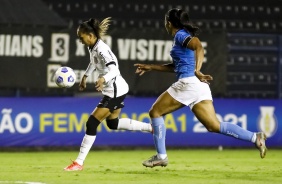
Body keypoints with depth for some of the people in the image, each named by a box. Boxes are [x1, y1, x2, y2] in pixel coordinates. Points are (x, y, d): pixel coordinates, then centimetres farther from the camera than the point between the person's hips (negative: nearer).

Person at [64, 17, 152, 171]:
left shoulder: (101, 50, -24)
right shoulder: (92, 47, 3)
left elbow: (113, 70, -34)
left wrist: (103, 79, -52)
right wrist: (85, 76, 35)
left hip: (115, 92, -10)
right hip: (114, 90, 10)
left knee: (92, 123, -10)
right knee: (113, 123, 24)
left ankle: (79, 162, -7)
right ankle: (152, 128, 29)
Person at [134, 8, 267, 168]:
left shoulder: (180, 35, -2)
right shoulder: (183, 37, 26)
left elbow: (199, 47, -23)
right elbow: (176, 66, 36)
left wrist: (197, 71, -31)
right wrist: (150, 67, 39)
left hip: (188, 83, -9)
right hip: (200, 87, 9)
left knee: (155, 112, 6)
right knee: (214, 126, 0)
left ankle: (161, 156, 3)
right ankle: (255, 138, -13)